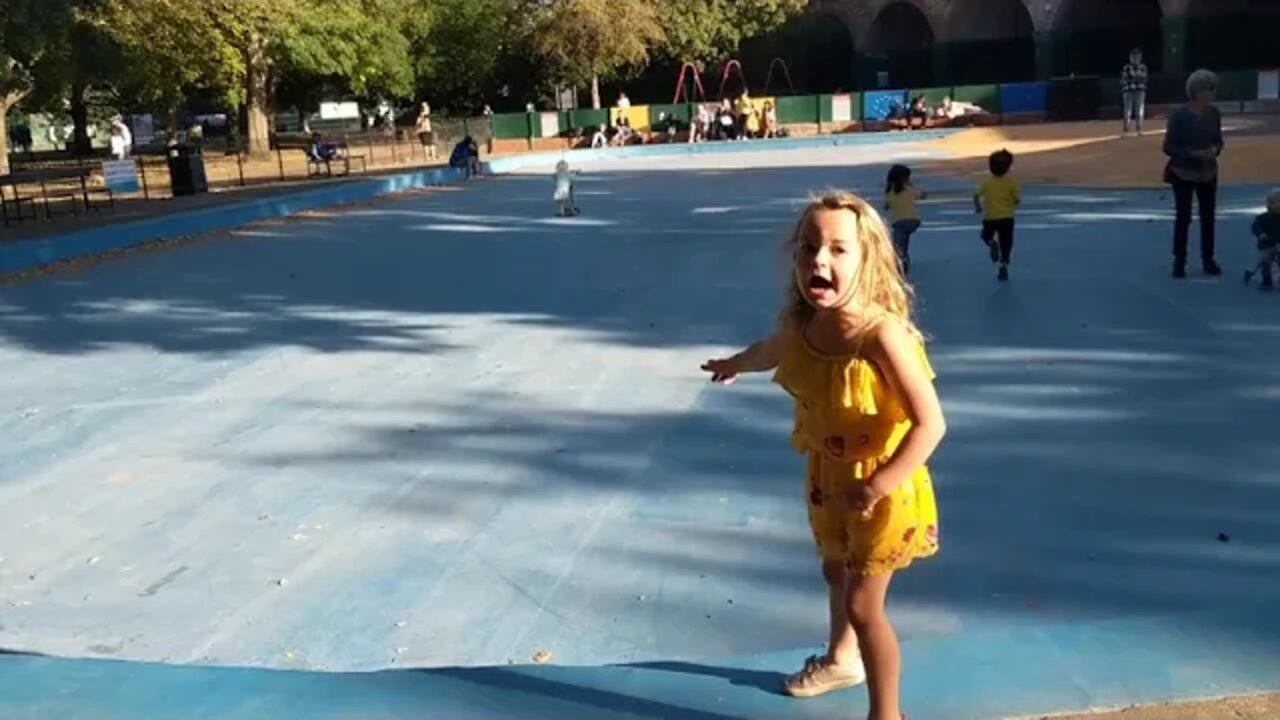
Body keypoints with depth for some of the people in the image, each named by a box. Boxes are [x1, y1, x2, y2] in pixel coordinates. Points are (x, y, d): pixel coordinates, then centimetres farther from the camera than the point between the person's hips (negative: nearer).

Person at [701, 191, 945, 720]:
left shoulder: (880, 333, -34)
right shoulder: (799, 325, -14)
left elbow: (930, 423, -32)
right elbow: (770, 351, 13)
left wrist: (878, 484, -37)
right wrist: (733, 364, 33)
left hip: (881, 488, -7)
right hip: (826, 477, 7)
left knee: (863, 605, 2)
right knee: (836, 572, 28)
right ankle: (842, 659, 57)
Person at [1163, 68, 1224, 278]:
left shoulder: (1214, 113, -1)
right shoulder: (1179, 115, -16)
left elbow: (1218, 140, 11)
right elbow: (1168, 147, -14)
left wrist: (1215, 149, -13)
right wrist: (1194, 153, -24)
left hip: (1207, 173, 5)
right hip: (1183, 174, -5)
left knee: (1208, 216, 9)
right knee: (1183, 217, 1)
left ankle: (1208, 259, 20)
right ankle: (1179, 262, 10)